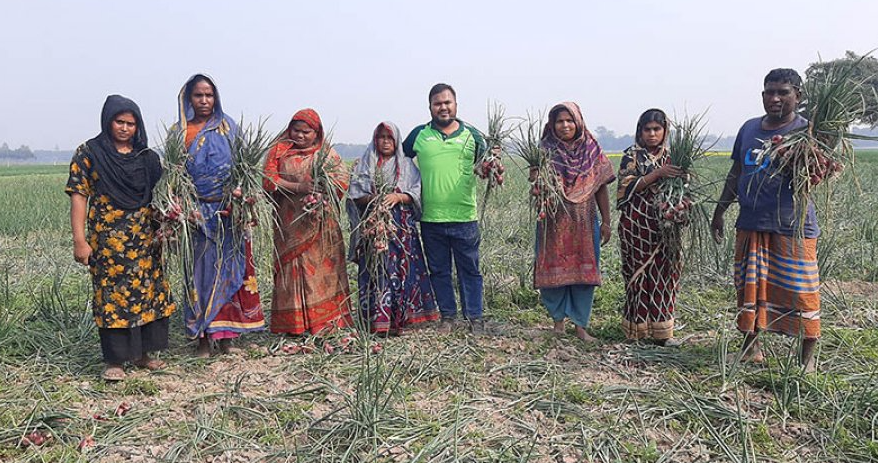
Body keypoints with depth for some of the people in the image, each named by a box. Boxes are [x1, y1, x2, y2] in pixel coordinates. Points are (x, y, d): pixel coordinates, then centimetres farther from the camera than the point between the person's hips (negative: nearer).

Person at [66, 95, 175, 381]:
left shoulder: (146, 156, 11)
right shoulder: (89, 153, 0)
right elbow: (78, 196, -4)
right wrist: (79, 240, -11)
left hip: (145, 238, 4)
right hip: (108, 238, -4)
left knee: (148, 292, 7)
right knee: (113, 295, -1)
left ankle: (142, 353, 22)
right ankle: (115, 361, 10)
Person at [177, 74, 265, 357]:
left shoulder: (228, 127, 8)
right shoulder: (179, 132, 8)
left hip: (228, 211, 0)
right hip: (197, 213, 0)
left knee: (228, 268, 2)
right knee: (199, 270, 2)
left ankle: (226, 336, 11)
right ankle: (203, 338, 9)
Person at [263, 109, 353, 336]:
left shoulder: (327, 153, 9)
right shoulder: (279, 151, 10)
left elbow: (342, 181, -3)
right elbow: (268, 179, -2)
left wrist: (317, 190, -20)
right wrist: (298, 187, -15)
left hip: (319, 221, 0)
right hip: (289, 222, 1)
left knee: (321, 268, -2)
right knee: (291, 269, 1)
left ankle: (324, 323, 4)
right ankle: (293, 324, 8)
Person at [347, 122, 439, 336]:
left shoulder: (406, 165, 12)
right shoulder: (364, 164, 13)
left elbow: (416, 194, 4)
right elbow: (354, 196, 6)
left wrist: (398, 197, -13)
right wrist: (370, 198, -13)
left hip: (401, 226, 0)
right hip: (373, 225, 0)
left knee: (401, 268, -5)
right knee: (376, 269, -6)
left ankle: (398, 319, 1)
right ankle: (378, 320, -3)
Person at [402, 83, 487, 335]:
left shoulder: (472, 135, 5)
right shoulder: (419, 135, 6)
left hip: (464, 217, -1)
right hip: (431, 218, 1)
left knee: (469, 269, 6)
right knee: (439, 270, 11)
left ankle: (475, 317, 17)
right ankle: (447, 315, 24)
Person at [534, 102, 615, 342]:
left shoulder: (592, 151, 4)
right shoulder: (545, 151, -1)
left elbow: (601, 188, 6)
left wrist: (606, 222, 3)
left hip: (585, 222, 1)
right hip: (554, 221, -1)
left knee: (584, 270, 3)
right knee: (554, 269, 5)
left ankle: (580, 325, 15)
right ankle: (558, 319, 23)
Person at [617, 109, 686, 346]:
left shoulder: (671, 157, 12)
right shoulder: (632, 156, 1)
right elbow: (628, 187, -11)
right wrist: (658, 173, -19)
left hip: (664, 225, 4)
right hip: (637, 224, -4)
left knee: (665, 272, 3)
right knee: (639, 272, -1)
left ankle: (661, 329, 11)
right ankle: (637, 326, 10)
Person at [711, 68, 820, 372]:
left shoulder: (805, 131, -4)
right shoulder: (749, 128, 11)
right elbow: (735, 174, 18)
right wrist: (719, 211, 18)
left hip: (793, 227, -5)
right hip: (750, 225, 5)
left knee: (800, 291, 0)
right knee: (749, 287, 11)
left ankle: (807, 356, 13)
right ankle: (751, 345, 25)